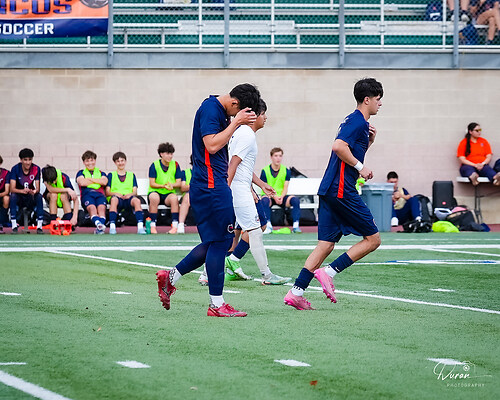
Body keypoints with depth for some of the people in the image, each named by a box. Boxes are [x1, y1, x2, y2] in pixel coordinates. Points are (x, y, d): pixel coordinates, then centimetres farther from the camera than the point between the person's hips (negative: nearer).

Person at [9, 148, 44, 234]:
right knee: (13, 196, -33)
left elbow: (37, 188, -12)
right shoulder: (15, 169, -12)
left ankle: (39, 226, -29)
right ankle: (14, 225, -32)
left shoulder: (36, 169, -8)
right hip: (19, 199, -1)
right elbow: (12, 189, -18)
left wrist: (34, 191, -37)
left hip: (31, 199, 1)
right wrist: (23, 191, -39)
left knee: (39, 196, -30)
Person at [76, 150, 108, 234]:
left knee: (101, 207, -34)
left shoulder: (100, 173, 31)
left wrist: (90, 179, 8)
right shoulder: (81, 173, 27)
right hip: (87, 193, -1)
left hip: (100, 193, 1)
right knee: (92, 207, -37)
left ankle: (100, 228, -57)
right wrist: (98, 181, 10)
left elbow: (104, 182, 7)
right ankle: (98, 224, -64)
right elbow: (82, 182, 3)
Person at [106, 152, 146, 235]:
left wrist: (130, 194, -11)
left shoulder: (131, 175, 25)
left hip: (128, 198, 1)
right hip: (116, 197, -1)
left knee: (136, 200, -35)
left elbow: (135, 192, 13)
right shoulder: (111, 175, 21)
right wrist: (115, 194, -12)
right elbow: (107, 192, 10)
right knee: (114, 199, -39)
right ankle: (112, 226, -45)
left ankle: (140, 226, -46)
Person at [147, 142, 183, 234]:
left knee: (174, 198, -34)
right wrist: (163, 186, -24)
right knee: (154, 197, -37)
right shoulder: (154, 165, -1)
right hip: (156, 192, -1)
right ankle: (152, 226, -32)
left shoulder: (175, 165, 5)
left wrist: (172, 185, -22)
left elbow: (179, 183, 1)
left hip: (169, 194, 1)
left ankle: (175, 225, -34)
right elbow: (152, 184, -6)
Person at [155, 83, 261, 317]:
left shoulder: (220, 111, 16)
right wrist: (235, 122, -17)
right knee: (219, 242, -7)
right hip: (211, 186, -10)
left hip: (215, 186, 10)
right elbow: (212, 145, -22)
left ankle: (170, 277, 19)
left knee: (215, 243, 13)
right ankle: (216, 304, -4)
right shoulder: (210, 109, -14)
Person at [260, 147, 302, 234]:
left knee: (295, 200, -26)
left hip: (282, 197, 3)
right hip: (270, 197, -3)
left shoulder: (286, 171, 7)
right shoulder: (265, 171, -1)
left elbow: (285, 187, 1)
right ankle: (268, 225, -33)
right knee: (264, 200, -38)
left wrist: (281, 197, -20)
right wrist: (274, 196, -22)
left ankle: (296, 225, -26)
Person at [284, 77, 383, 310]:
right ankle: (330, 271, -9)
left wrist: (369, 141, 17)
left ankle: (296, 292, -2)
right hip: (341, 190, -10)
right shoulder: (358, 121, -9)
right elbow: (338, 146, -24)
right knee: (372, 239, -2)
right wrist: (360, 167, -15)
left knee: (326, 245, 6)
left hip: (329, 190, 10)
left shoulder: (356, 121, 21)